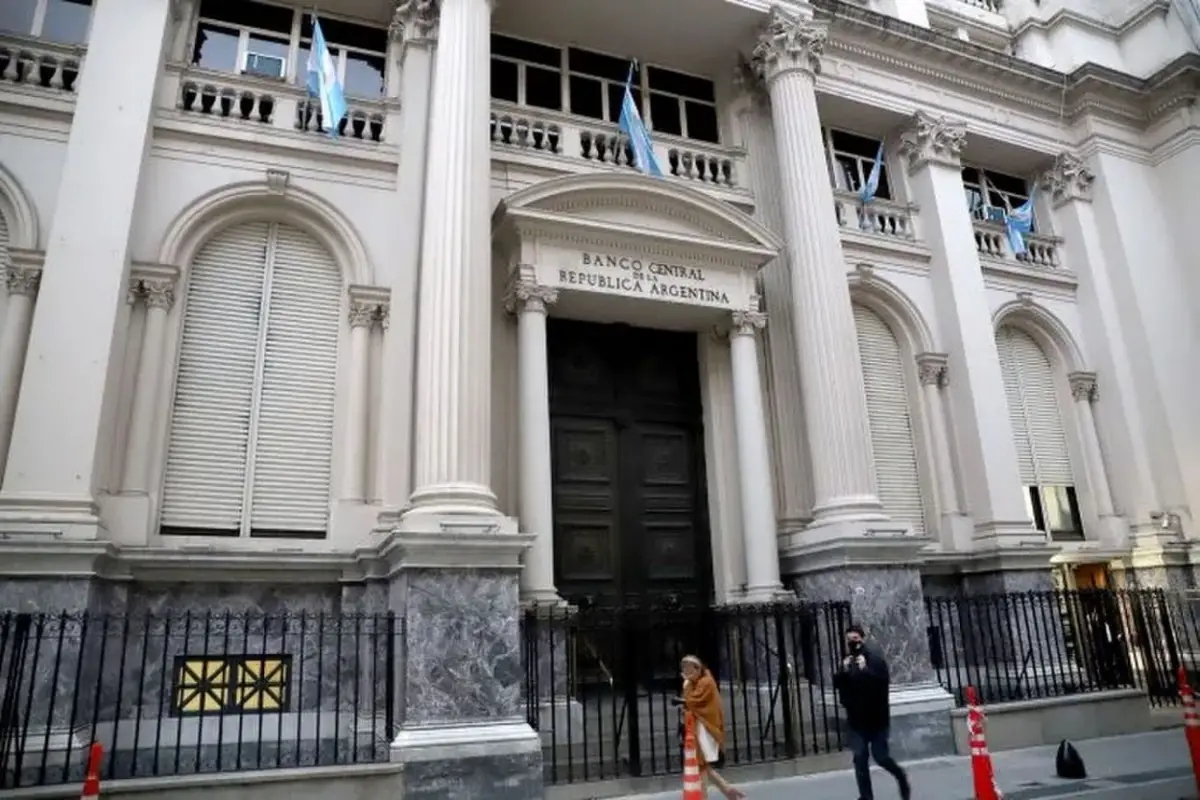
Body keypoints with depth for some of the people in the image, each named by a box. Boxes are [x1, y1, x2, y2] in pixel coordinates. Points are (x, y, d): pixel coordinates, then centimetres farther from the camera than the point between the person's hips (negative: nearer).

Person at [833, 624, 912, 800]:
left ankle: (901, 776, 32)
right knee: (859, 758, 0)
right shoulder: (847, 660, 5)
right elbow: (837, 684, 0)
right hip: (856, 718, 4)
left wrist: (865, 670, -32)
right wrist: (844, 671, -18)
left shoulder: (875, 657, -11)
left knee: (880, 756, 2)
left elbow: (881, 681, -21)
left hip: (877, 716, -4)